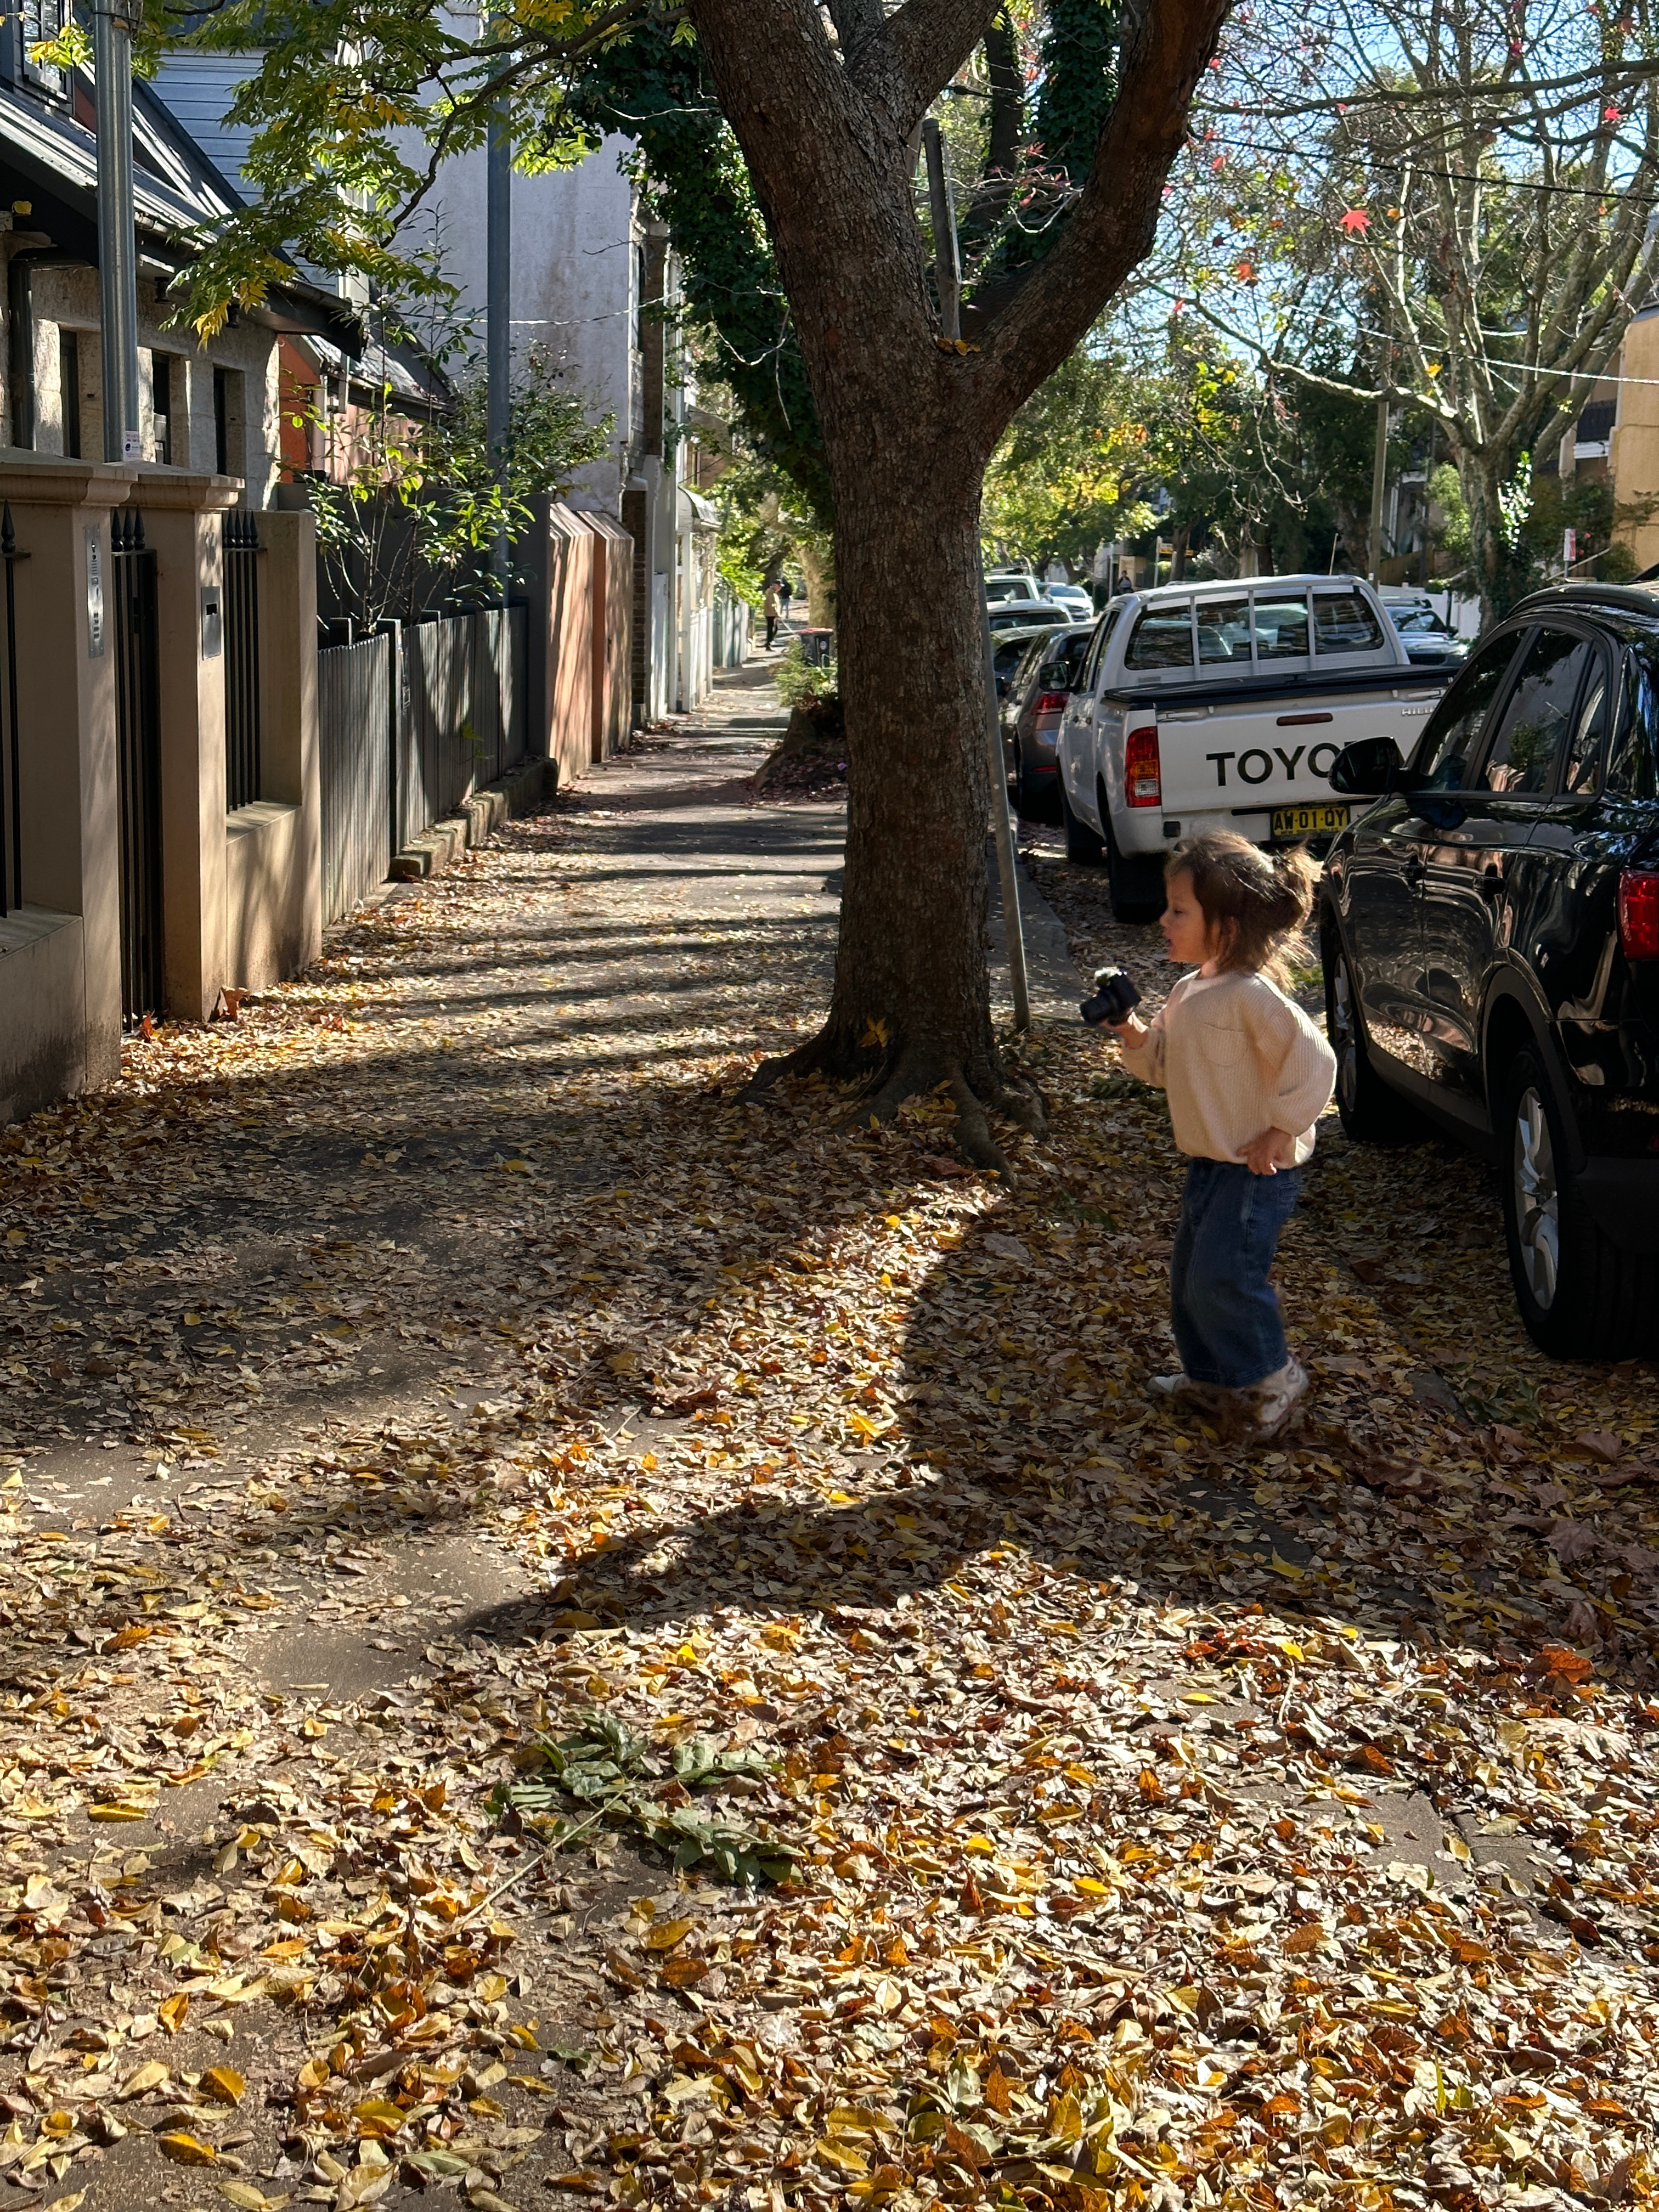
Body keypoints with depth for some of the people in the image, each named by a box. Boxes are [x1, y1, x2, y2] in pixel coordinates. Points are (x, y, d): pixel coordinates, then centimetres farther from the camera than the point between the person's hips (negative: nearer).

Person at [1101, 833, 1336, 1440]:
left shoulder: (1254, 996, -22)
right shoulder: (1189, 993, 8)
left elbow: (1313, 1061, -26)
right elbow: (1164, 1064, 17)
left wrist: (1280, 1130, -20)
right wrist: (1132, 1034, -2)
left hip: (1257, 1170, -10)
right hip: (1209, 1163, 10)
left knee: (1222, 1277, -11)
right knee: (1189, 1275, 15)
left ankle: (1274, 1379, 9)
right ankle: (1210, 1378, 31)